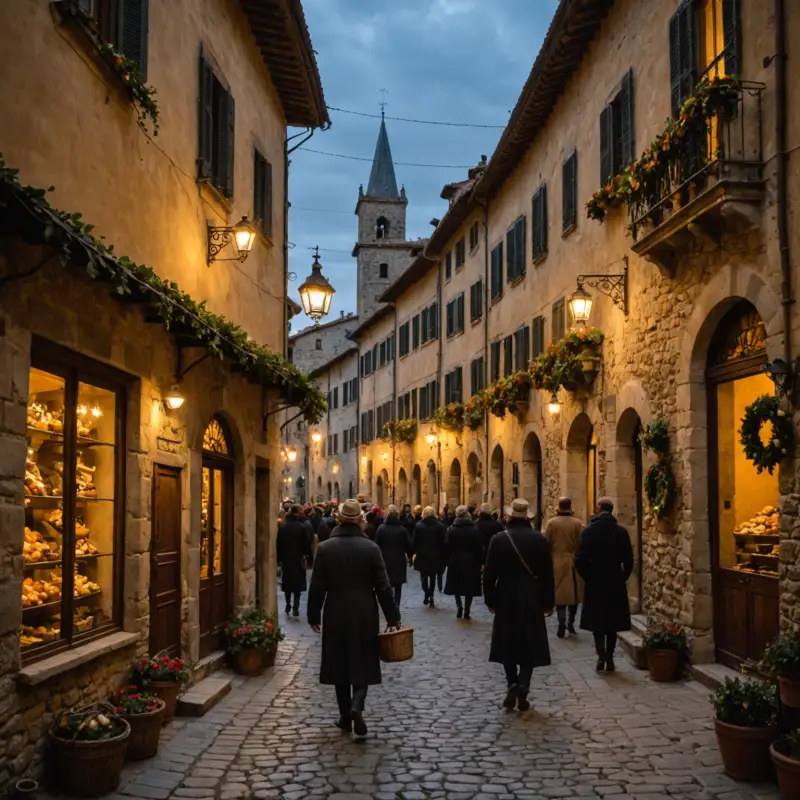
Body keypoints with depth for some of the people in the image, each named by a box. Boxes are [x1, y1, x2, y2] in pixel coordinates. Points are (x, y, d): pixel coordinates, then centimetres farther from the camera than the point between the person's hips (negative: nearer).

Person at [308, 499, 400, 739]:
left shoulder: (325, 548, -6)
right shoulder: (371, 548, -7)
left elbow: (317, 587, -3)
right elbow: (383, 587, -6)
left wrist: (314, 616, 8)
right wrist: (392, 617, 3)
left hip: (336, 616, 1)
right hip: (364, 615, -1)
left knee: (340, 664, 12)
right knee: (361, 663, 9)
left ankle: (345, 718, 17)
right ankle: (356, 707, -14)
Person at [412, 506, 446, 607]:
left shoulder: (419, 525, -7)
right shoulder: (440, 526, -5)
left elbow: (414, 541, -5)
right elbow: (443, 542, -3)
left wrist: (415, 552, 8)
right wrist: (442, 554, 5)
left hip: (422, 555, -1)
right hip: (435, 555, 1)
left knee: (424, 576, 10)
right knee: (432, 576, 15)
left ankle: (426, 593, -8)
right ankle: (430, 594, 6)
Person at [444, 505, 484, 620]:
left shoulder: (451, 529, -4)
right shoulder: (474, 529, -5)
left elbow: (447, 547, -3)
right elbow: (479, 548, -3)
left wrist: (447, 561, 5)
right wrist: (480, 562, 4)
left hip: (455, 562, 1)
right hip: (471, 562, -1)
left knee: (456, 585, 14)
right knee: (469, 586, 5)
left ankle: (459, 606, 1)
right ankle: (466, 610, 2)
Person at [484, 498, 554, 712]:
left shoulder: (499, 540, -6)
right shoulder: (539, 539, -4)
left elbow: (490, 573, -6)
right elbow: (547, 573, -2)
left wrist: (490, 599, 5)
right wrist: (548, 602, 6)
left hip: (506, 599, 0)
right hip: (532, 599, 0)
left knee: (507, 644, 11)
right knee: (529, 645, 6)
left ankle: (513, 683, -1)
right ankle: (522, 687, -6)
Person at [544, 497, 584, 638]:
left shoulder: (552, 522, -5)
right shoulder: (577, 523, -6)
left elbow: (546, 543, -3)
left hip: (557, 562, 0)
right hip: (574, 562, 0)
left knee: (560, 593, 4)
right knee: (573, 593, 14)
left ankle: (562, 624, -5)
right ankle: (571, 622, 16)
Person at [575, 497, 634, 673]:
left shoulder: (588, 531, -7)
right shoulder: (621, 532, -2)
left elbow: (580, 560, -11)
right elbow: (628, 560, -4)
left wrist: (588, 577, 3)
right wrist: (622, 577, 10)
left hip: (594, 584, -2)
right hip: (616, 583, 2)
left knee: (597, 620, 7)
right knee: (612, 621, 12)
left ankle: (601, 655, -10)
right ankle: (609, 658, 12)